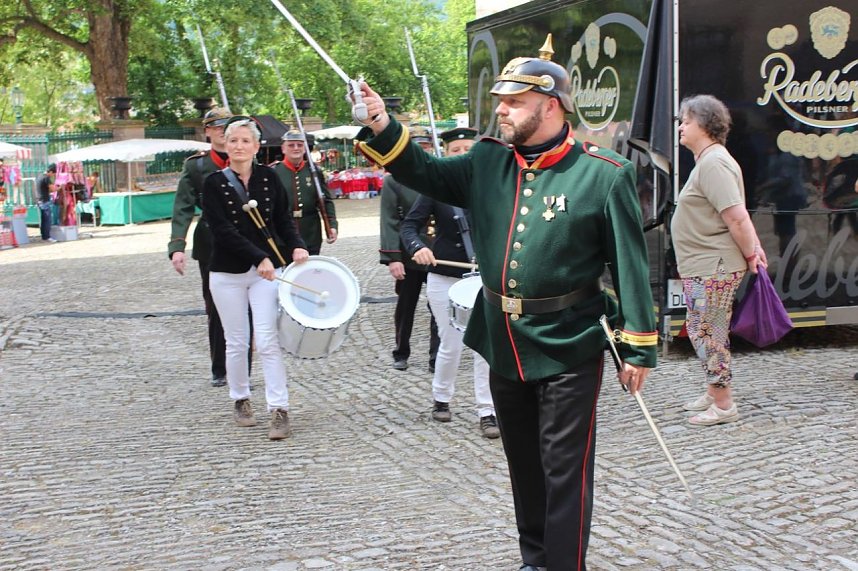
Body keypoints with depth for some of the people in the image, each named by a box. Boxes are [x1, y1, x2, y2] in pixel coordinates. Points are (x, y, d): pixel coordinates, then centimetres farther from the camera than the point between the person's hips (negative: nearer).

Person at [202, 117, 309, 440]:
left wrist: (295, 246, -8)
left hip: (267, 270, 0)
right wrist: (259, 258, -21)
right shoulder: (214, 183, -3)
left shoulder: (268, 177, 4)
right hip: (227, 274, 0)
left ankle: (280, 411, -7)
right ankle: (240, 401, 28)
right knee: (236, 342, 8)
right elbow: (223, 231, -12)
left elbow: (283, 219, 11)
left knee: (267, 341, -8)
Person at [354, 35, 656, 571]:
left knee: (564, 471, 2)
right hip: (504, 345, 6)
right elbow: (427, 174, 10)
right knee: (524, 464, 19)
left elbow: (630, 264, -10)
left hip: (568, 350, -6)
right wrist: (383, 127, -7)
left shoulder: (603, 174, -12)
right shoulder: (488, 161, 3)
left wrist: (639, 348, -10)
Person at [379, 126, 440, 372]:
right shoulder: (393, 181, -2)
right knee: (405, 308, 13)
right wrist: (392, 258, -16)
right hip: (408, 257, -1)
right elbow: (389, 222, -8)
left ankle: (437, 359, 7)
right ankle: (401, 354, 29)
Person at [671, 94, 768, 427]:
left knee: (709, 333, -2)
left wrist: (750, 254, -13)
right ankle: (713, 393, 30)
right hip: (702, 267, 11)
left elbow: (736, 218, -22)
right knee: (700, 331, 18)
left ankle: (724, 405, 8)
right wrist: (755, 247, 12)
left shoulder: (713, 163, -18)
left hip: (713, 270, -11)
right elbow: (738, 215, 17)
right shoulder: (708, 161, 16)